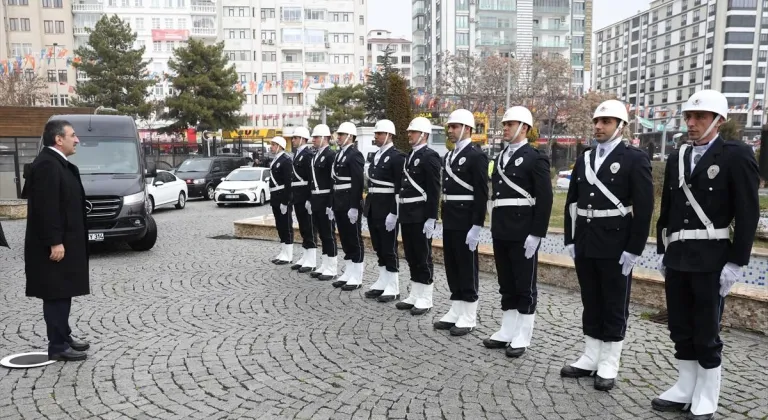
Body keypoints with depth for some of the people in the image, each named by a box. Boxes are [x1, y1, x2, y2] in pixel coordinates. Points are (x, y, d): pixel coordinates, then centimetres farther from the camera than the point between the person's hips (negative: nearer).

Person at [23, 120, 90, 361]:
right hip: (54, 245, -10)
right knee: (56, 295, -4)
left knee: (63, 293, 15)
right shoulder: (47, 164, -17)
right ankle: (58, 347, 3)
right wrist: (54, 242, -24)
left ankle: (63, 338, 25)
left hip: (64, 241, 10)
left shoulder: (57, 163, 15)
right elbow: (46, 207, -23)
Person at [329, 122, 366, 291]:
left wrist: (354, 207, -22)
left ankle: (356, 278, 5)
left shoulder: (355, 155, -11)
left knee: (355, 240, -1)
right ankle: (348, 273, 21)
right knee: (345, 240, 13)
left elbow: (358, 183, -18)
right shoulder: (339, 154, 16)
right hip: (339, 205, 9)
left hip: (350, 205, -9)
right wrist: (333, 205, 16)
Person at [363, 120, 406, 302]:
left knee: (390, 249, -1)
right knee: (379, 248, 13)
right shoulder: (375, 156, 14)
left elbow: (399, 188, -15)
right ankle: (382, 282, 23)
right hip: (373, 209, 8)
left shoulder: (397, 157, -11)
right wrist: (368, 206, 14)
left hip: (387, 210, -8)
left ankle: (393, 288, 7)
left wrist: (393, 213, -20)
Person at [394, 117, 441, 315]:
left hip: (421, 215, -9)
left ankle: (425, 299, 9)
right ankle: (415, 295, 23)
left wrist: (431, 218, -19)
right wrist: (400, 212, 17)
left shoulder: (430, 156, -11)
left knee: (423, 257, 0)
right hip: (407, 214, 9)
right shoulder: (409, 156, 16)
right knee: (411, 257, 13)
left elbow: (434, 190, -16)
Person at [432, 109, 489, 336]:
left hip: (466, 222, -8)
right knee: (452, 267, 12)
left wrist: (476, 226, -20)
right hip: (449, 221, 9)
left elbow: (481, 194, -16)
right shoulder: (449, 156, 15)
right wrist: (444, 220, 16)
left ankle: (468, 317, 9)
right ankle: (456, 312, 22)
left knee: (467, 268, 0)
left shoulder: (476, 155, -11)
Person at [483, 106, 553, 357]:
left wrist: (536, 234, -17)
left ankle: (522, 338, 12)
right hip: (500, 233, 7)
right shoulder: (500, 158, 14)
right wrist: (494, 229, 15)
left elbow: (545, 200, -13)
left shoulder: (535, 159, -9)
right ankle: (507, 332, 23)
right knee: (506, 285, 14)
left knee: (525, 286, 3)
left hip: (523, 234, -7)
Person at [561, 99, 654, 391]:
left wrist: (633, 249, -14)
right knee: (591, 304, 13)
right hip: (585, 244, 6)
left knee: (615, 307, 5)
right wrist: (570, 240, 8)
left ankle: (609, 365, 16)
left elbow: (644, 208, -10)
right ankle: (590, 359, 24)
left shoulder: (635, 159, -6)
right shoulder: (584, 159, 11)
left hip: (616, 247, -5)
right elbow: (572, 202, 13)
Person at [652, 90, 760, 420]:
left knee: (706, 334, 3)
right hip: (677, 258, 6)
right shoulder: (677, 158, 11)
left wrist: (736, 262, -13)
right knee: (680, 330, 12)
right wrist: (662, 252, 13)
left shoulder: (737, 155, -6)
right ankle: (684, 390, 25)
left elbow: (748, 214, -9)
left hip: (711, 260, -5)